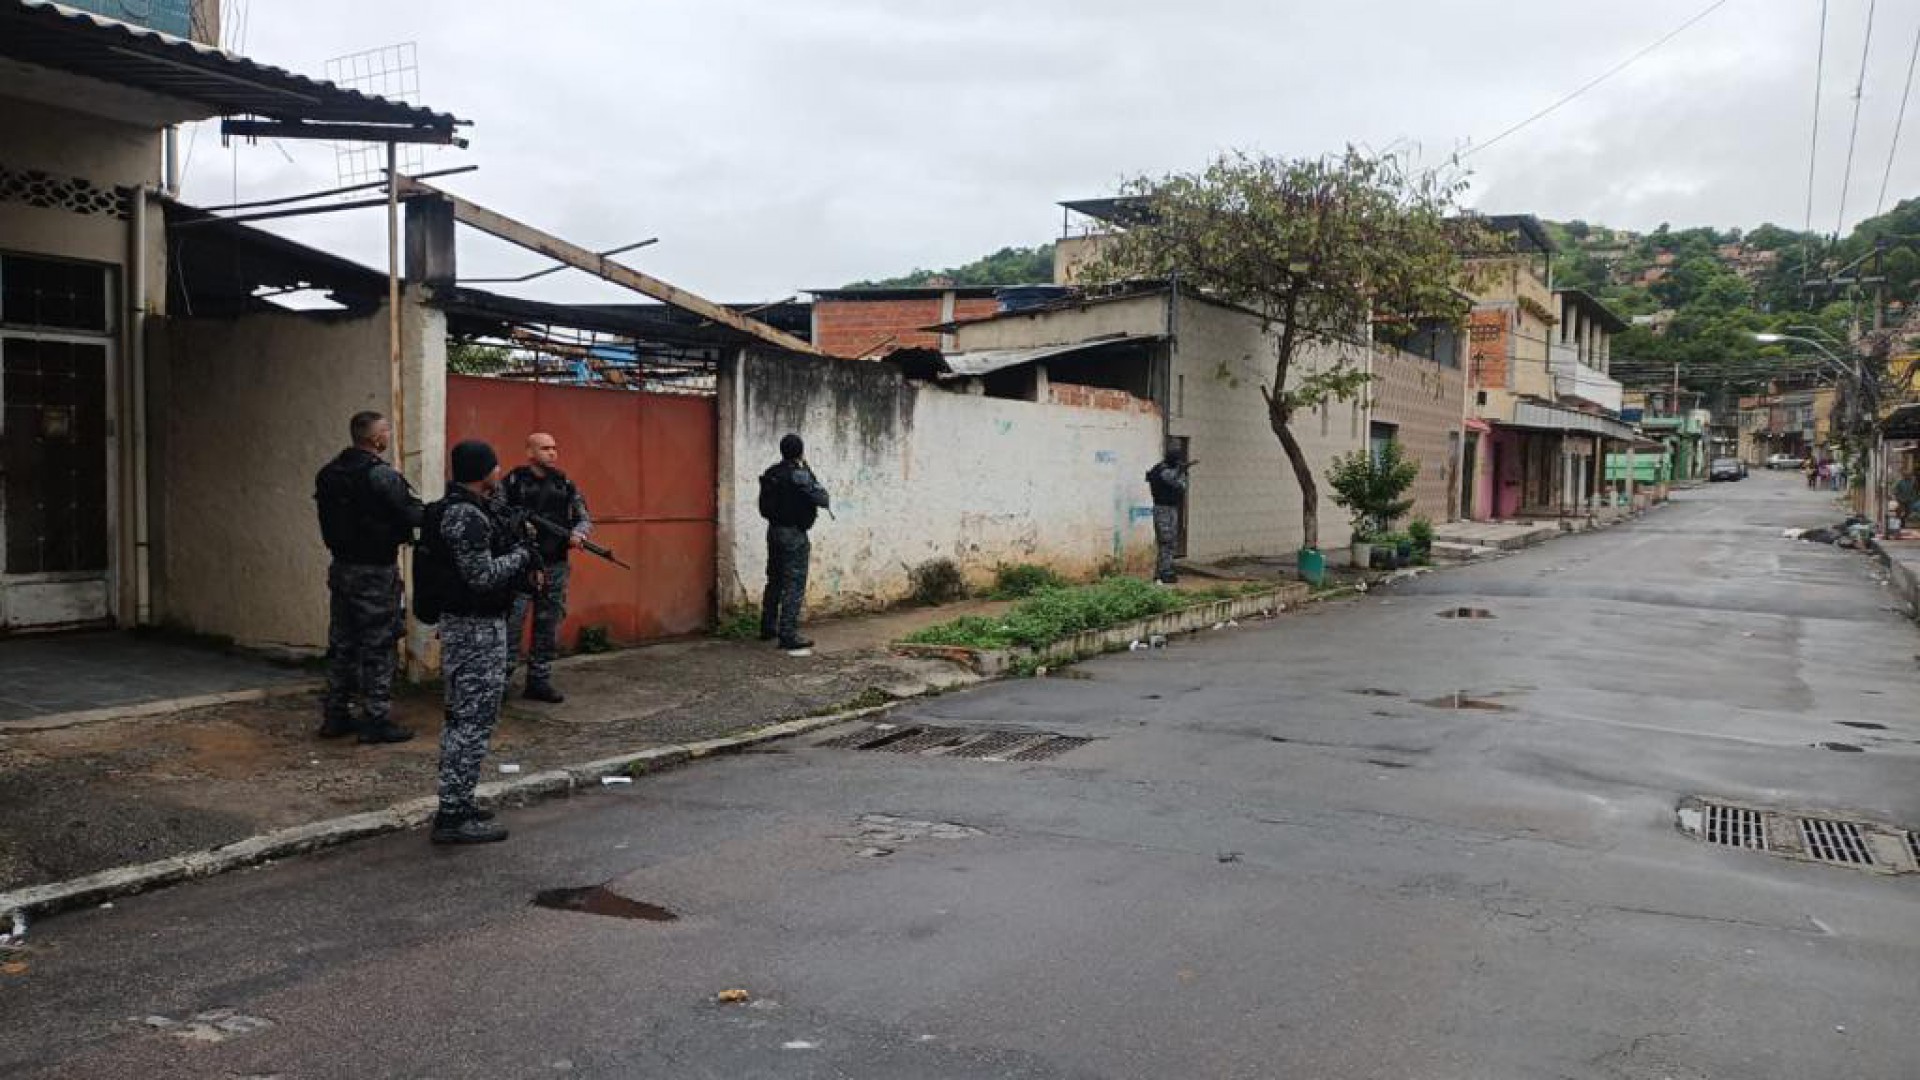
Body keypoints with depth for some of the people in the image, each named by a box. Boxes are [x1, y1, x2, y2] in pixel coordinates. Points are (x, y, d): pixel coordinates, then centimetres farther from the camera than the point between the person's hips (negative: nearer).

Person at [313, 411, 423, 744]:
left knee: (341, 644, 15)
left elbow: (331, 520, 12)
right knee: (378, 646, -1)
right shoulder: (381, 475, -17)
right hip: (376, 571, -8)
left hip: (341, 567, 8)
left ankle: (335, 716, 22)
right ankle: (376, 720, 3)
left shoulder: (328, 474, 8)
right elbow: (412, 514, -16)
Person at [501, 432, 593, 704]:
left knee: (548, 628, 10)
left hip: (555, 568, 5)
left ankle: (539, 681, 19)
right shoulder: (512, 482, -3)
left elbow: (584, 518, 12)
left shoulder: (565, 485, 10)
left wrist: (578, 533, -9)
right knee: (510, 625, -7)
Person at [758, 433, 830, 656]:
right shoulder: (799, 475, -17)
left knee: (774, 581, 19)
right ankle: (789, 636, -9)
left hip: (774, 530, 8)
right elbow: (821, 499, -14)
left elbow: (764, 507, 13)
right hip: (794, 534, -8)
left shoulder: (770, 474, 7)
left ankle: (768, 628, 29)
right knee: (794, 586, -6)